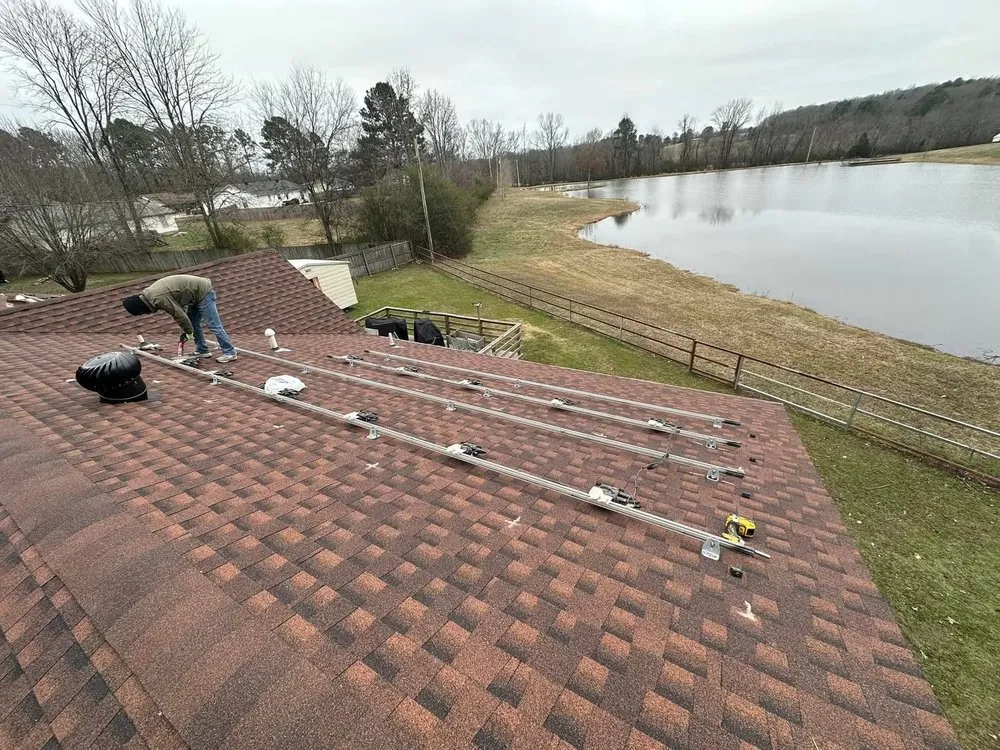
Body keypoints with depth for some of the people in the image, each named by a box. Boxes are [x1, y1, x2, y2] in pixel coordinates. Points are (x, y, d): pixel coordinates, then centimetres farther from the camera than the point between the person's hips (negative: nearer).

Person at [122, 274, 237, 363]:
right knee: (194, 324, 13)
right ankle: (202, 350, 21)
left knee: (213, 325, -9)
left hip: (204, 292, -10)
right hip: (197, 294, 10)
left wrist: (188, 332, -6)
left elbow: (178, 314, -20)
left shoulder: (159, 298, -24)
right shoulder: (150, 294, 8)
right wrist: (184, 330, 9)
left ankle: (230, 353, -7)